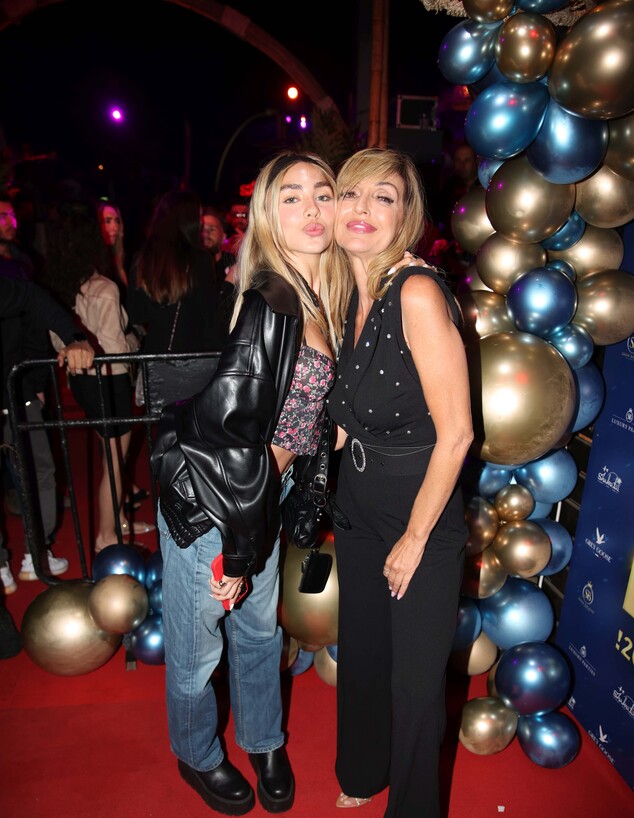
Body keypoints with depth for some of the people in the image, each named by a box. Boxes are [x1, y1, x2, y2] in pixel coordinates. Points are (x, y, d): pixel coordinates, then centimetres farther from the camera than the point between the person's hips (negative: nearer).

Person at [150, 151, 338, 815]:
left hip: (261, 493, 8)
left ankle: (264, 742, 50)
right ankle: (197, 757, 45)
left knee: (259, 625, 25)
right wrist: (238, 548, -16)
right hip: (206, 497, -7)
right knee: (198, 645, 16)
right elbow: (226, 435, -24)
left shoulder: (319, 295, 1)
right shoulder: (269, 306, -25)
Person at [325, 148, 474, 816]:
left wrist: (414, 540, -15)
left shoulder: (418, 292, -23)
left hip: (423, 514, -7)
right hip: (359, 504, 7)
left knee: (415, 679, 11)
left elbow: (455, 433, -22)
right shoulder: (347, 295, 1)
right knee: (360, 654, 24)